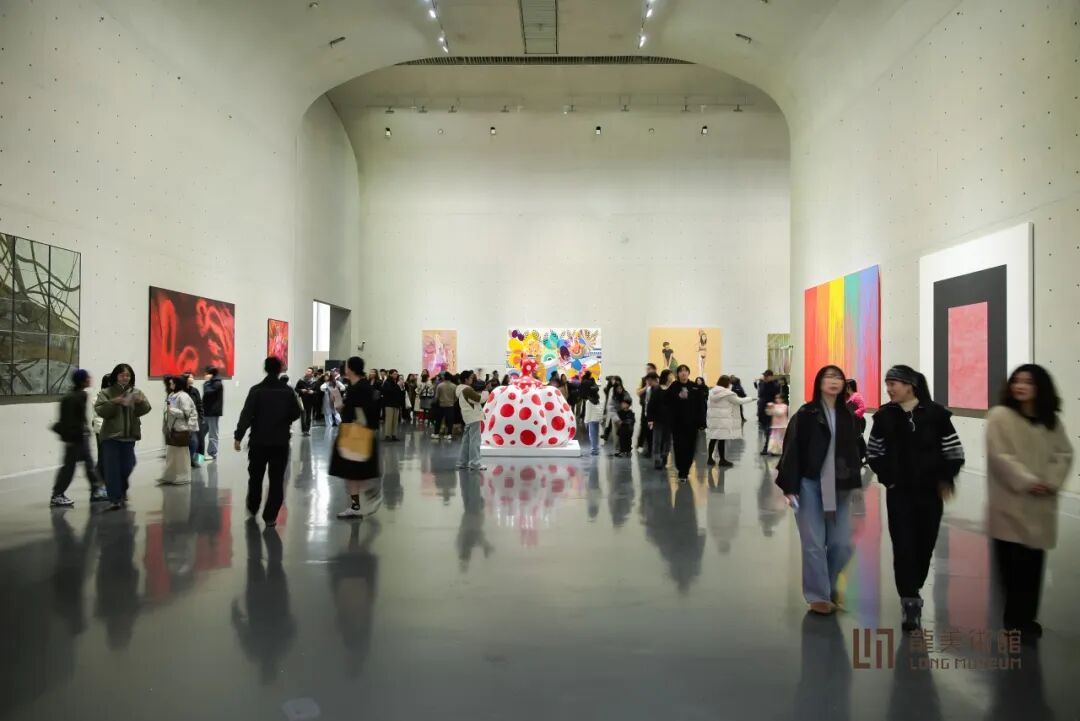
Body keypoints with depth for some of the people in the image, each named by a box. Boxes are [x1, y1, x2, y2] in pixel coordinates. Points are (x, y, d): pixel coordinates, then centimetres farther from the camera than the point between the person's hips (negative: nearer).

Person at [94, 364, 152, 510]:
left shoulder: (136, 392, 6)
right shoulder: (106, 392, 0)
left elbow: (144, 410, -4)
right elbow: (99, 410, -10)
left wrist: (141, 402, -25)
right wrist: (113, 403, -26)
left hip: (129, 436, 2)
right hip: (111, 436, -2)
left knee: (127, 467, 10)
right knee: (112, 469, -5)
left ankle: (122, 491, 36)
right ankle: (114, 499, -3)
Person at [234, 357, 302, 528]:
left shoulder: (256, 390, -7)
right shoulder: (288, 391, -3)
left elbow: (246, 415, -13)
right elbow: (296, 414, 3)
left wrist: (238, 436, -10)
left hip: (259, 441, 0)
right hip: (281, 442, 0)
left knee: (255, 477, 18)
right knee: (276, 480, 5)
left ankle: (252, 510, 32)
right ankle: (270, 517, 2)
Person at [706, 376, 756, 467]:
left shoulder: (711, 391, 10)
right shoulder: (727, 393, -9)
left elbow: (709, 404, 15)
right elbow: (738, 401, -1)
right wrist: (751, 399, 13)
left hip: (712, 418, 7)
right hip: (723, 419, -7)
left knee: (713, 439, 9)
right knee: (722, 439, -2)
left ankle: (710, 459, 11)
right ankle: (722, 459, 3)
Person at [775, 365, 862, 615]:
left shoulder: (847, 416, 8)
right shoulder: (805, 414, -7)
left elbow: (853, 451, 14)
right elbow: (791, 451, -8)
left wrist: (852, 483, 10)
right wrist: (789, 487, -12)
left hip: (839, 488, 4)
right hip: (810, 485, -4)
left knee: (842, 544, 5)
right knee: (814, 543, -1)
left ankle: (828, 584, 30)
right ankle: (818, 595, 14)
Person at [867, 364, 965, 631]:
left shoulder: (935, 414, -8)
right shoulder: (884, 416, -3)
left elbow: (955, 453, -1)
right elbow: (873, 453, 6)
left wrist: (945, 480, -4)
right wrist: (887, 477, -4)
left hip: (930, 492, 0)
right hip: (899, 493, 0)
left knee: (925, 545, 11)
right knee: (903, 546, -7)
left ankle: (912, 592, 32)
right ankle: (910, 601, -1)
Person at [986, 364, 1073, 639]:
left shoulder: (1052, 421, 9)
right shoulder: (1000, 415, -7)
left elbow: (1064, 454, 6)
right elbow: (1000, 456, -12)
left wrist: (1052, 482, -10)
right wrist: (1026, 481, -18)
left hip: (1041, 505, 4)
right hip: (1010, 504, -4)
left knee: (1033, 564, 8)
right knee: (1012, 564, -1)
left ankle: (1026, 617, 22)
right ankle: (1014, 618, 11)